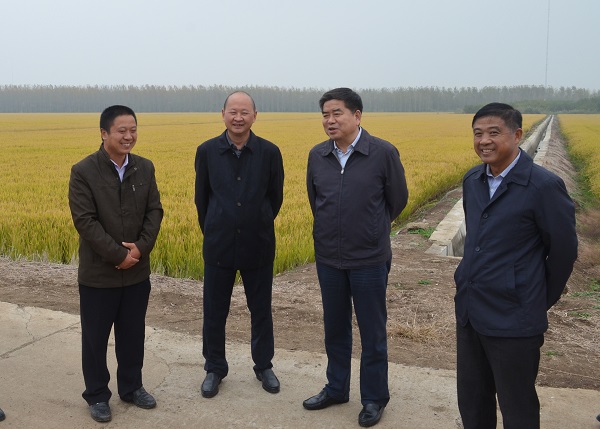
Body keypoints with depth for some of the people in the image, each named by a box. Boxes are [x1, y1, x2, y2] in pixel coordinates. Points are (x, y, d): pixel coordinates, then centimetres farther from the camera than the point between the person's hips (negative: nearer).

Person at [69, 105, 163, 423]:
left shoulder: (145, 168, 2)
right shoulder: (83, 172, -12)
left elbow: (155, 211, 1)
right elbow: (85, 221, -17)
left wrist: (141, 247, -14)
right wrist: (118, 254, -20)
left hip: (137, 271, 4)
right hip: (98, 273, -4)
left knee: (133, 334, 16)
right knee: (95, 337, 10)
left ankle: (131, 387, 34)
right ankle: (97, 396, 27)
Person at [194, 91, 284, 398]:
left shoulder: (270, 152, -7)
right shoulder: (207, 151, -5)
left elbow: (275, 197, 6)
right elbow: (201, 197, 8)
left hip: (257, 246, 0)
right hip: (219, 245, 1)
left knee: (261, 309, 12)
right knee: (214, 311, 10)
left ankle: (264, 366, 31)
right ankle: (214, 368, 28)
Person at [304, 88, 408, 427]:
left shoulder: (384, 153, -13)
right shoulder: (317, 155, 0)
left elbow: (398, 200, 0)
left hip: (369, 259, -4)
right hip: (329, 258, 4)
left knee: (372, 332, 9)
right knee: (335, 328, 17)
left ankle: (375, 398, 26)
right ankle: (336, 389, 34)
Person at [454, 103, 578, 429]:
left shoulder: (544, 186, -16)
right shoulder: (472, 180, 6)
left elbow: (564, 250, -8)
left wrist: (542, 301, 2)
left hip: (514, 320, -6)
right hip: (469, 311, 7)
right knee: (471, 400, 18)